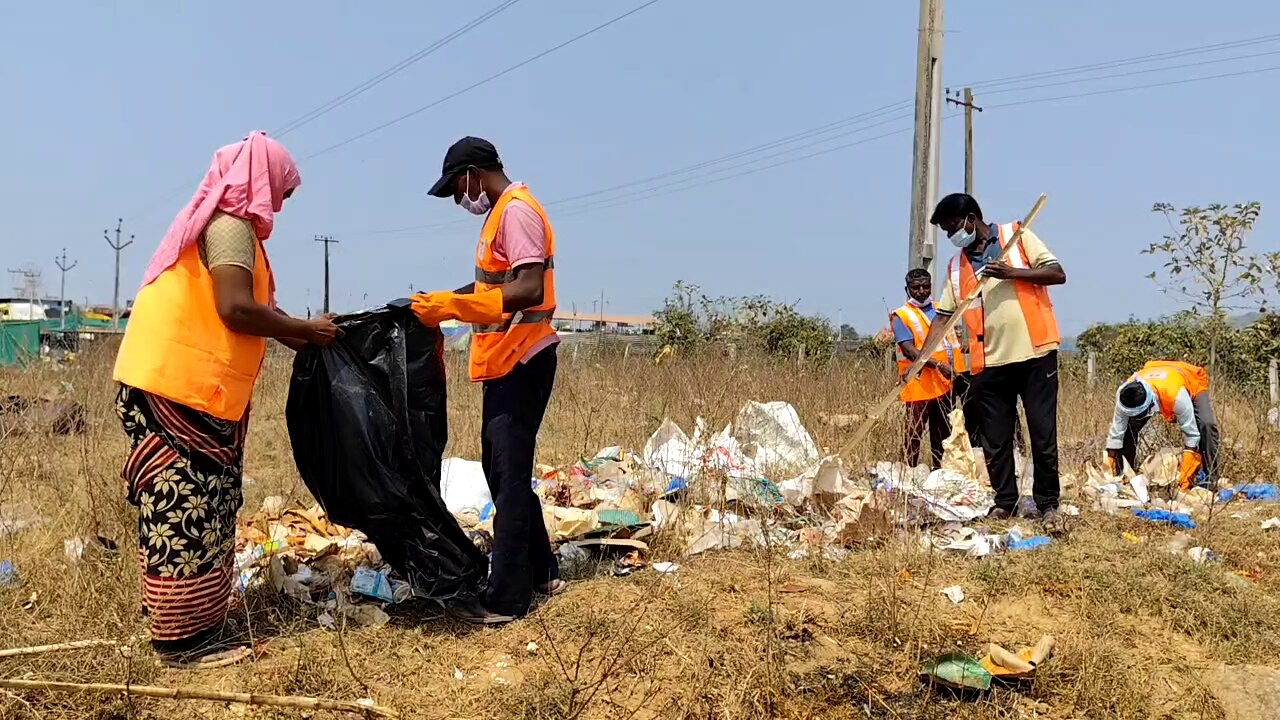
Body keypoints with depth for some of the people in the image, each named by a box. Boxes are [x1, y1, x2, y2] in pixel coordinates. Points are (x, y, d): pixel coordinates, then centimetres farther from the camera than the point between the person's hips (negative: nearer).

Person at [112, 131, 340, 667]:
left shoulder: (214, 220, 20)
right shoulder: (232, 224, -11)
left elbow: (236, 306, 21)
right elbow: (236, 309, -22)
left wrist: (292, 332, 14)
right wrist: (306, 331, -10)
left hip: (180, 382, 10)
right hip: (177, 385, -10)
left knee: (195, 506, 12)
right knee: (186, 507, -5)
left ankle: (191, 624, 19)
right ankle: (182, 639, 2)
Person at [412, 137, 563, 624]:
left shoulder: (517, 210, -14)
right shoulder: (502, 213, 18)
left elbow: (530, 290, -24)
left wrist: (453, 306, -24)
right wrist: (441, 304, 11)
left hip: (522, 362, -10)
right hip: (505, 363, 10)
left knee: (508, 477, -6)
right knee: (504, 471, 16)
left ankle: (506, 599, 1)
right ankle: (541, 573, 26)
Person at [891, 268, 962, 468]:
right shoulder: (901, 316, -4)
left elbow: (953, 342, 23)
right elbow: (909, 350, -16)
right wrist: (938, 365, -27)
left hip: (946, 384, 6)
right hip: (919, 386, -6)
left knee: (943, 433, 12)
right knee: (914, 433, -6)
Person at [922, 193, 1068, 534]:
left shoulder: (1018, 236, 2)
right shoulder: (956, 266, 12)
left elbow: (1058, 274, -3)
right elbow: (944, 314, 10)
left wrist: (1012, 272, -16)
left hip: (1035, 354, -4)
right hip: (989, 362, 4)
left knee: (1044, 435, 1)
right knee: (995, 441, 7)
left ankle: (1047, 504, 13)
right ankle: (1005, 502, 21)